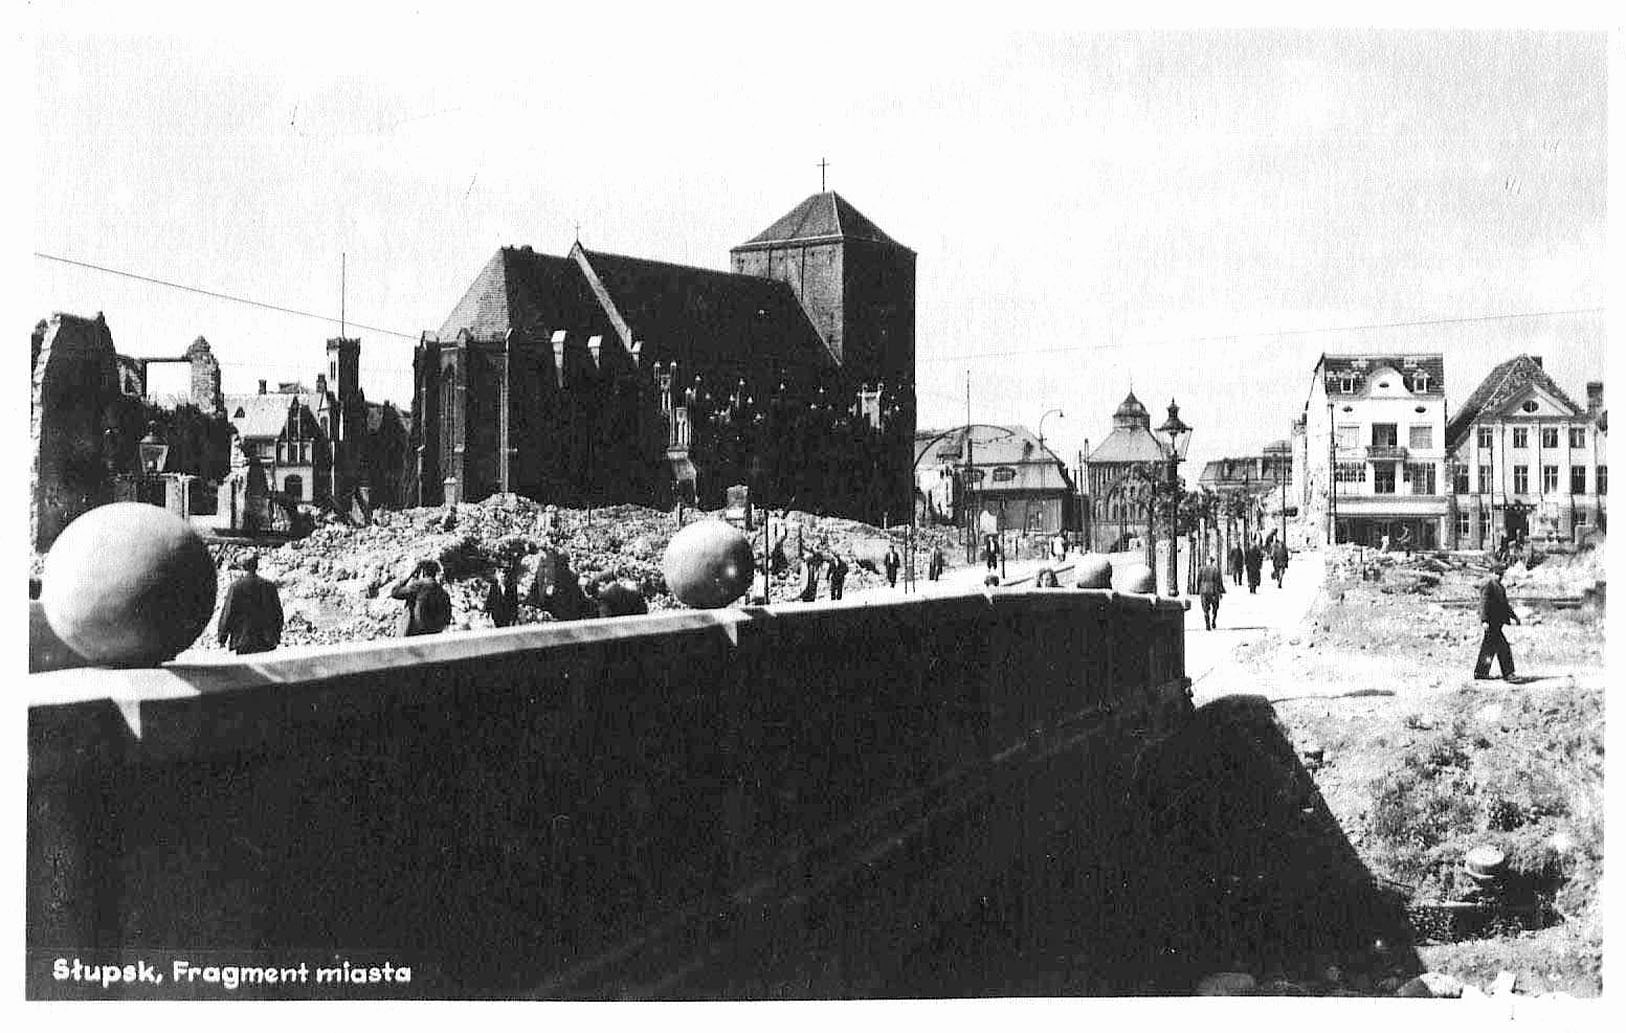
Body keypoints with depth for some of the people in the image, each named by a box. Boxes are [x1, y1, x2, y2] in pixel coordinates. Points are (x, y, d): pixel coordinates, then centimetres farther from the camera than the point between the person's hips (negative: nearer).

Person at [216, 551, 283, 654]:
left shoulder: (236, 586, -5)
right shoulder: (269, 586, 6)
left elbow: (227, 614, -4)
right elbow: (278, 614, 11)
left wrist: (222, 638, 5)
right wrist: (277, 638, 21)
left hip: (244, 642, -3)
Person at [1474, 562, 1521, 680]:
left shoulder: (1499, 586, 19)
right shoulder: (1487, 584, -12)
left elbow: (1504, 604, 28)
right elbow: (1483, 603, -19)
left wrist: (1514, 616, 24)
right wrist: (1484, 620, -26)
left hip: (1498, 621, 10)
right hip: (1491, 622, -10)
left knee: (1489, 647, 13)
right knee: (1503, 648, -11)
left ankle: (1479, 672, 18)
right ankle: (1508, 673, -10)